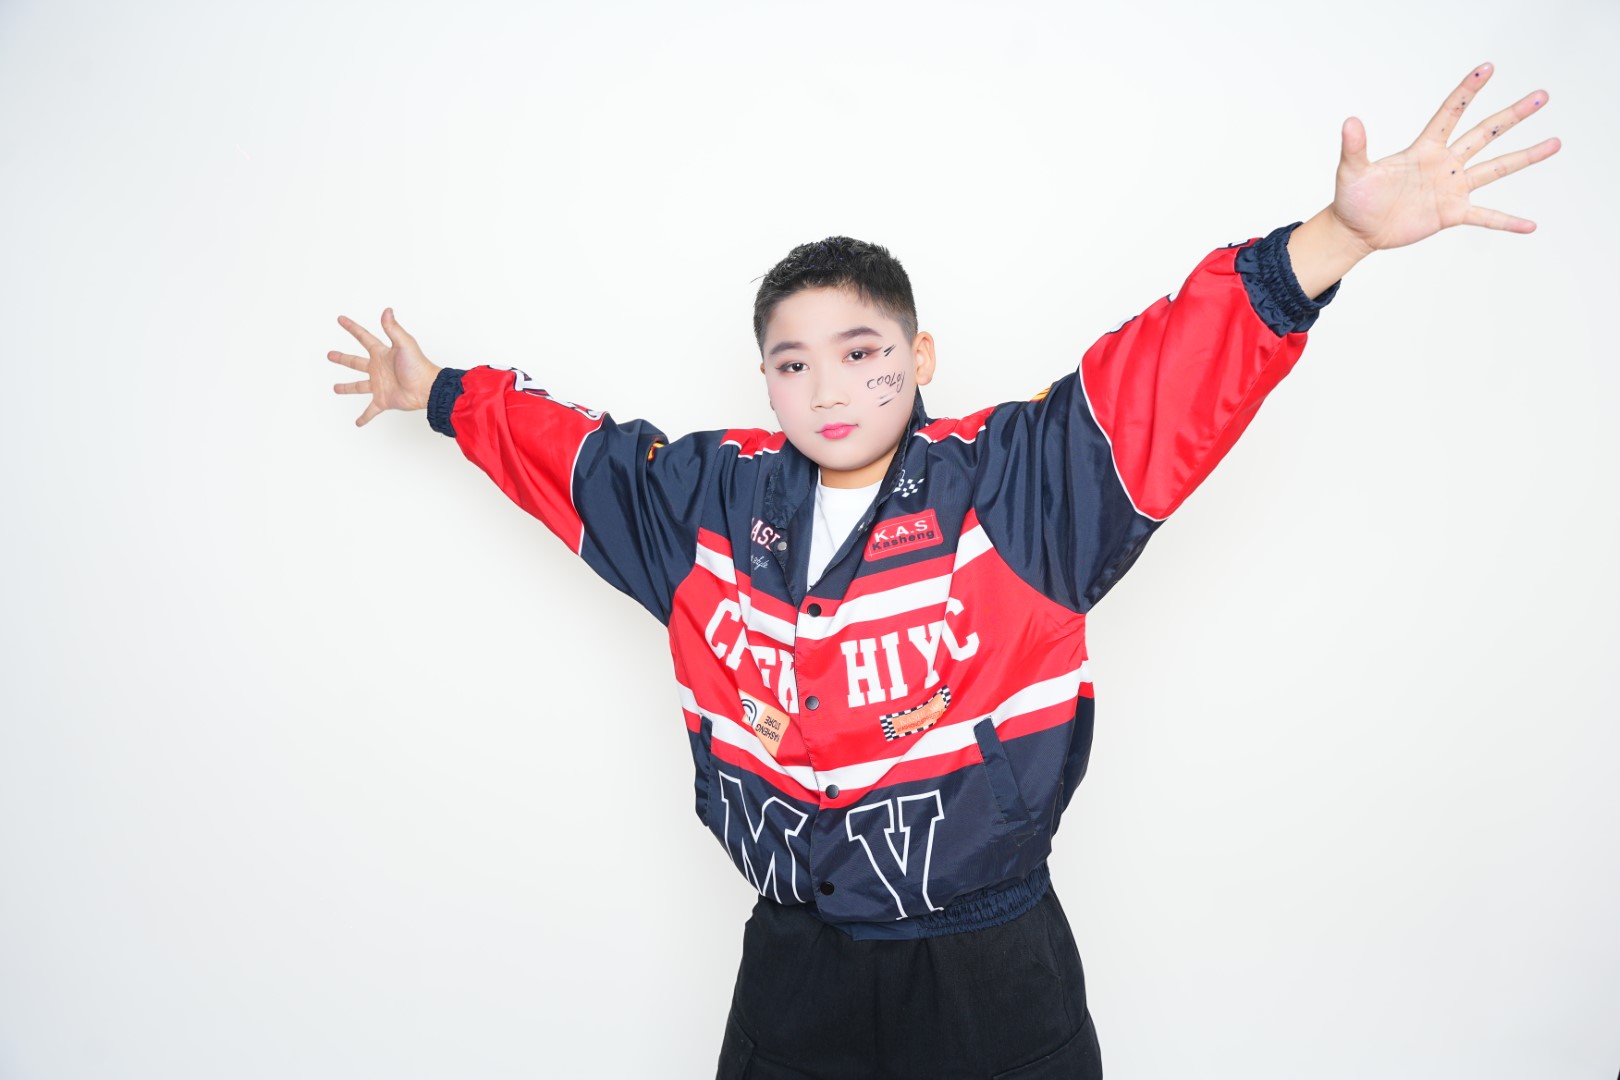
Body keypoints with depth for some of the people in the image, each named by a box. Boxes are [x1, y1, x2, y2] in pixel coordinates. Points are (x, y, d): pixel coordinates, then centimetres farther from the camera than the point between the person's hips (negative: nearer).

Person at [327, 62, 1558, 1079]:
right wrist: (440, 391, 25)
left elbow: (1164, 374, -19)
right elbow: (572, 451, 15)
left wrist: (1340, 235, -31)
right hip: (795, 959, 3)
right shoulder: (710, 495, 0)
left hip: (993, 965, -2)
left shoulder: (1014, 482, -11)